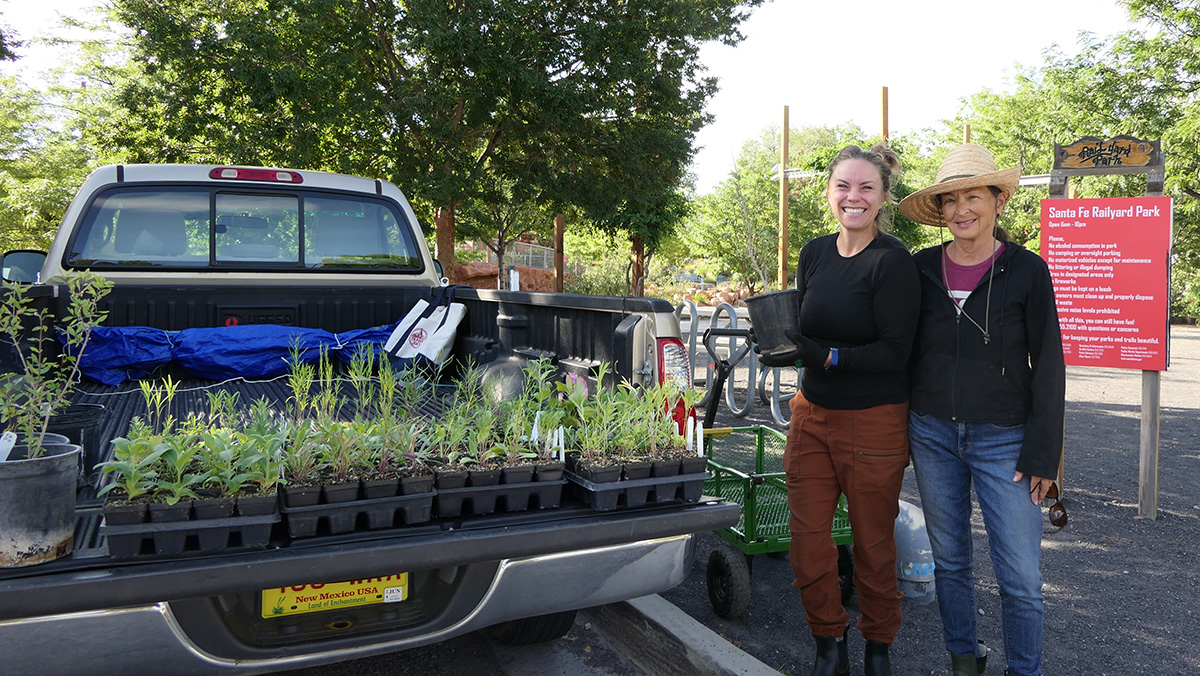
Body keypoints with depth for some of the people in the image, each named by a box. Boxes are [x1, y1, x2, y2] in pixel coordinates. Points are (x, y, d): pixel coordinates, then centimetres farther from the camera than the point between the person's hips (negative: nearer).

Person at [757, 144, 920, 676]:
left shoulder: (893, 262, -13)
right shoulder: (814, 253, 6)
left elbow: (894, 352, -18)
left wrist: (824, 356, -27)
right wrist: (777, 338, -3)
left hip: (875, 422, -5)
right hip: (812, 413, 5)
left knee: (872, 542, 11)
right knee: (807, 538, 6)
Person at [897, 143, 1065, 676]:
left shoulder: (1027, 271, -4)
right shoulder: (922, 268, 3)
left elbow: (1048, 367, -3)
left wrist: (1042, 453, -7)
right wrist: (899, 435, 8)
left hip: (1002, 439, -2)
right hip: (932, 434, 3)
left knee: (1021, 576, -1)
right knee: (949, 562, 14)